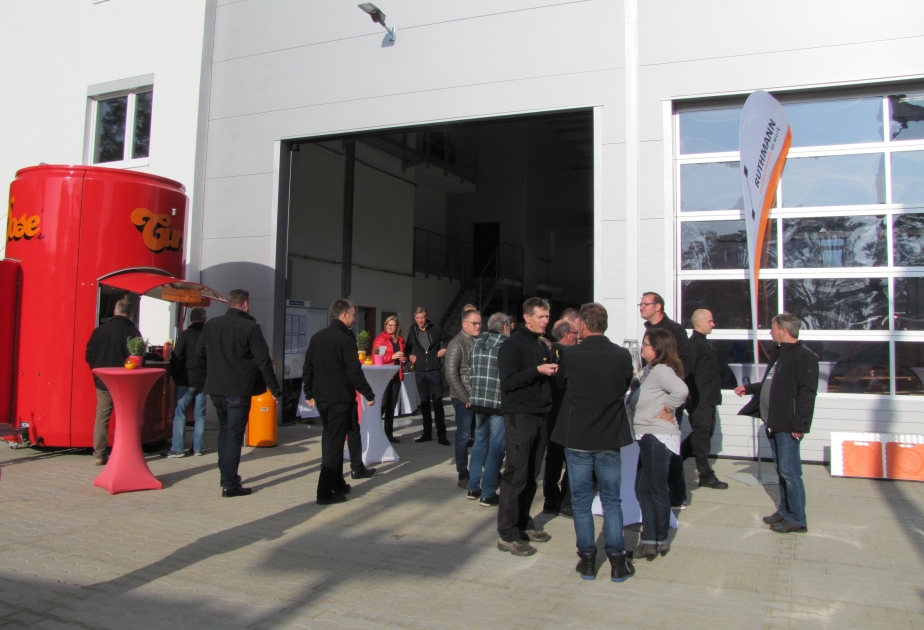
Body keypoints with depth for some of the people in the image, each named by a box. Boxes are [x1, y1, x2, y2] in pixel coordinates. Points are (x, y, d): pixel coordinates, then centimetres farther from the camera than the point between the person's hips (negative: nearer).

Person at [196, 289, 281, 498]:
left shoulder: (211, 324, 3)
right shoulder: (250, 327, -13)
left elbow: (200, 351, 15)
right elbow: (263, 361, -14)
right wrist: (275, 390, -7)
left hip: (215, 388, 6)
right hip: (238, 390, -5)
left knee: (224, 430, 20)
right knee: (234, 435, 0)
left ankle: (226, 476, 29)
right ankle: (230, 485, 2)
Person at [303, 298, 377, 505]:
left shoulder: (317, 337, 8)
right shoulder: (345, 339, -14)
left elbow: (308, 368, 10)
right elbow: (354, 372, -17)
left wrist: (309, 393, 18)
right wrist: (369, 394, -9)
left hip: (321, 397, 7)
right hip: (340, 398, -7)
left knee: (329, 441, 17)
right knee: (335, 444, -3)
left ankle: (336, 484, 25)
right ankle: (325, 492, -3)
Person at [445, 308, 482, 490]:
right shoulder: (457, 344, -9)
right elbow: (451, 375, -13)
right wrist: (465, 398, -12)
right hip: (464, 399, -5)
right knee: (464, 436, 4)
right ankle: (463, 476, 15)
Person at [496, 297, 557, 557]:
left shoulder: (542, 345, 16)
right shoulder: (512, 345, -9)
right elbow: (508, 381, -17)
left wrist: (554, 370, 5)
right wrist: (537, 370, -22)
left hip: (539, 416, 8)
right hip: (519, 416, -8)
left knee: (531, 474, 13)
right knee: (516, 475, -5)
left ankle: (523, 523, 25)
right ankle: (507, 535, 1)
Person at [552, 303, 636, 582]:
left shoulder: (570, 355, -13)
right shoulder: (623, 356, -8)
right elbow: (625, 388, 7)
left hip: (577, 438, -1)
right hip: (610, 438, 2)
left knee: (581, 501, 10)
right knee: (612, 500, 13)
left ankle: (587, 560, 16)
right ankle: (617, 561, 16)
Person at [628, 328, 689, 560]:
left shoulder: (661, 370, -16)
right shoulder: (649, 370, 14)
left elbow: (681, 391, -32)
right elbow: (638, 399, 17)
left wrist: (666, 409, -20)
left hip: (658, 437, -10)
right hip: (648, 436, 10)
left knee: (657, 489, 1)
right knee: (643, 488, 12)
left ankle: (660, 540, 14)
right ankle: (649, 540, 21)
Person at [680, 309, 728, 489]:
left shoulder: (703, 342, 16)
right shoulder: (694, 343, -16)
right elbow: (688, 371, -23)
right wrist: (692, 396, -23)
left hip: (708, 399, 10)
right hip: (700, 400, -10)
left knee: (705, 433, 17)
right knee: (702, 435, -2)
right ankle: (706, 476, 6)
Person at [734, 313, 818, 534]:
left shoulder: (804, 356, -14)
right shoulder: (780, 353, 16)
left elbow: (807, 393, -20)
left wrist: (798, 425, -22)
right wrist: (748, 388, 28)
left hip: (788, 426, -9)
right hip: (773, 424, 9)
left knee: (789, 472, -4)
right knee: (781, 470, 16)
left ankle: (796, 519, 5)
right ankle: (785, 511, 26)